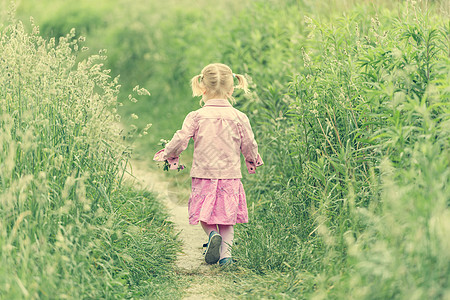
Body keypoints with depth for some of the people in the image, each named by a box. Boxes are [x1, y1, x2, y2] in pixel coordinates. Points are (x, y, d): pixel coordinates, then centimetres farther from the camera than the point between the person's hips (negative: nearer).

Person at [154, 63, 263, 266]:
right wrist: (253, 161, 25)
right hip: (230, 175, 1)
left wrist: (167, 154, 12)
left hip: (203, 174, -1)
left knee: (205, 215, 12)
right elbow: (249, 146, 3)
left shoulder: (196, 117, -6)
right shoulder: (239, 118, -3)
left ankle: (212, 234, -17)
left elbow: (180, 141, -8)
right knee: (227, 217, 13)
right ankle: (225, 251, 1)